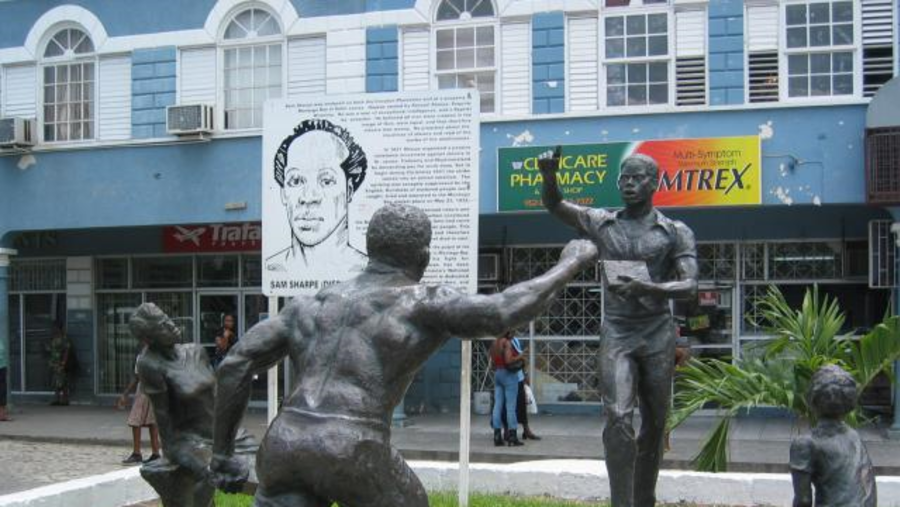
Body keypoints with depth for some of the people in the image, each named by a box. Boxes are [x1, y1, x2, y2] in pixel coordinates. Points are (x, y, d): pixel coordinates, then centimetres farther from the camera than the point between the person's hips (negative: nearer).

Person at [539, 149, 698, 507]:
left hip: (658, 334, 1)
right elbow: (555, 206, -4)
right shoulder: (601, 223, 7)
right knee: (618, 418, -18)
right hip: (616, 334, 0)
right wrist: (549, 176, -25)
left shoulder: (676, 232, 2)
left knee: (654, 425, 8)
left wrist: (646, 288, -25)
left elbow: (689, 287, -7)